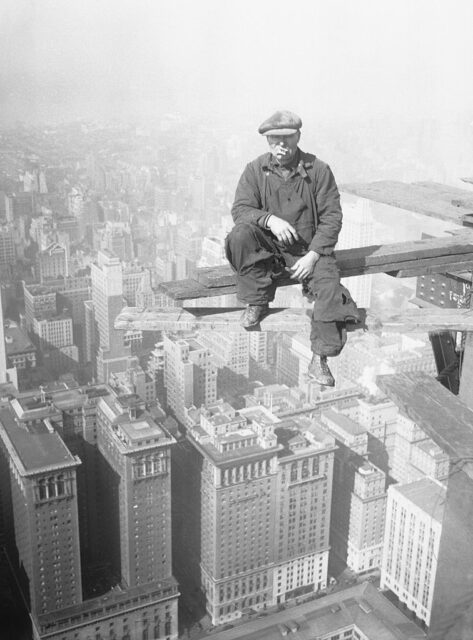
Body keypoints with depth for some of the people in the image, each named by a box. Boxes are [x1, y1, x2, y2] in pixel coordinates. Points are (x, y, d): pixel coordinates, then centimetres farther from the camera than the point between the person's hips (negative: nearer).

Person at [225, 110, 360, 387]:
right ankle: (257, 302, -10)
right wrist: (269, 219, -27)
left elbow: (332, 217, -5)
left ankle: (320, 359, -19)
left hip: (309, 249, -1)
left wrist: (313, 255, -16)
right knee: (240, 236, -27)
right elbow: (240, 209, -6)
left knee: (330, 285, -26)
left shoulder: (318, 170, -4)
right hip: (268, 247, 1)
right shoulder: (256, 170, 1)